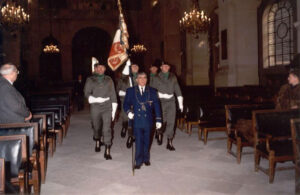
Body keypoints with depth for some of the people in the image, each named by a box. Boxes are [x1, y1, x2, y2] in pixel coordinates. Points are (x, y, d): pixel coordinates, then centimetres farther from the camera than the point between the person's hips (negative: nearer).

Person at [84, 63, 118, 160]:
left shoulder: (109, 80, 9)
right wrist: (96, 99, -17)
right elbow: (86, 93, 0)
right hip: (95, 108, 1)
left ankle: (107, 151, -7)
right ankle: (97, 142, 43)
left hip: (107, 108, -1)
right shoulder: (90, 80, 7)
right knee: (96, 127, 14)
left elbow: (113, 95, 8)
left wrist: (113, 110, 3)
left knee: (107, 128, -10)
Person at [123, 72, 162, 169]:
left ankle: (146, 158, 29)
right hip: (137, 121, -1)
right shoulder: (130, 91, 6)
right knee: (138, 141, -1)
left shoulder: (152, 91, 6)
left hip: (148, 121, 1)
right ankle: (138, 161, 11)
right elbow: (126, 104, 6)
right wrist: (128, 111, -16)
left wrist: (158, 120, 0)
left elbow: (157, 106, 5)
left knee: (146, 141, 11)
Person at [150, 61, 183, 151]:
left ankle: (169, 142, 10)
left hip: (171, 102, 3)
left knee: (171, 122, 0)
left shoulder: (173, 77, 9)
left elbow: (177, 90, 10)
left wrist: (180, 103, 8)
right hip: (161, 102, -2)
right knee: (162, 121, -3)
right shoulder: (156, 78, 0)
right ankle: (159, 134, 30)